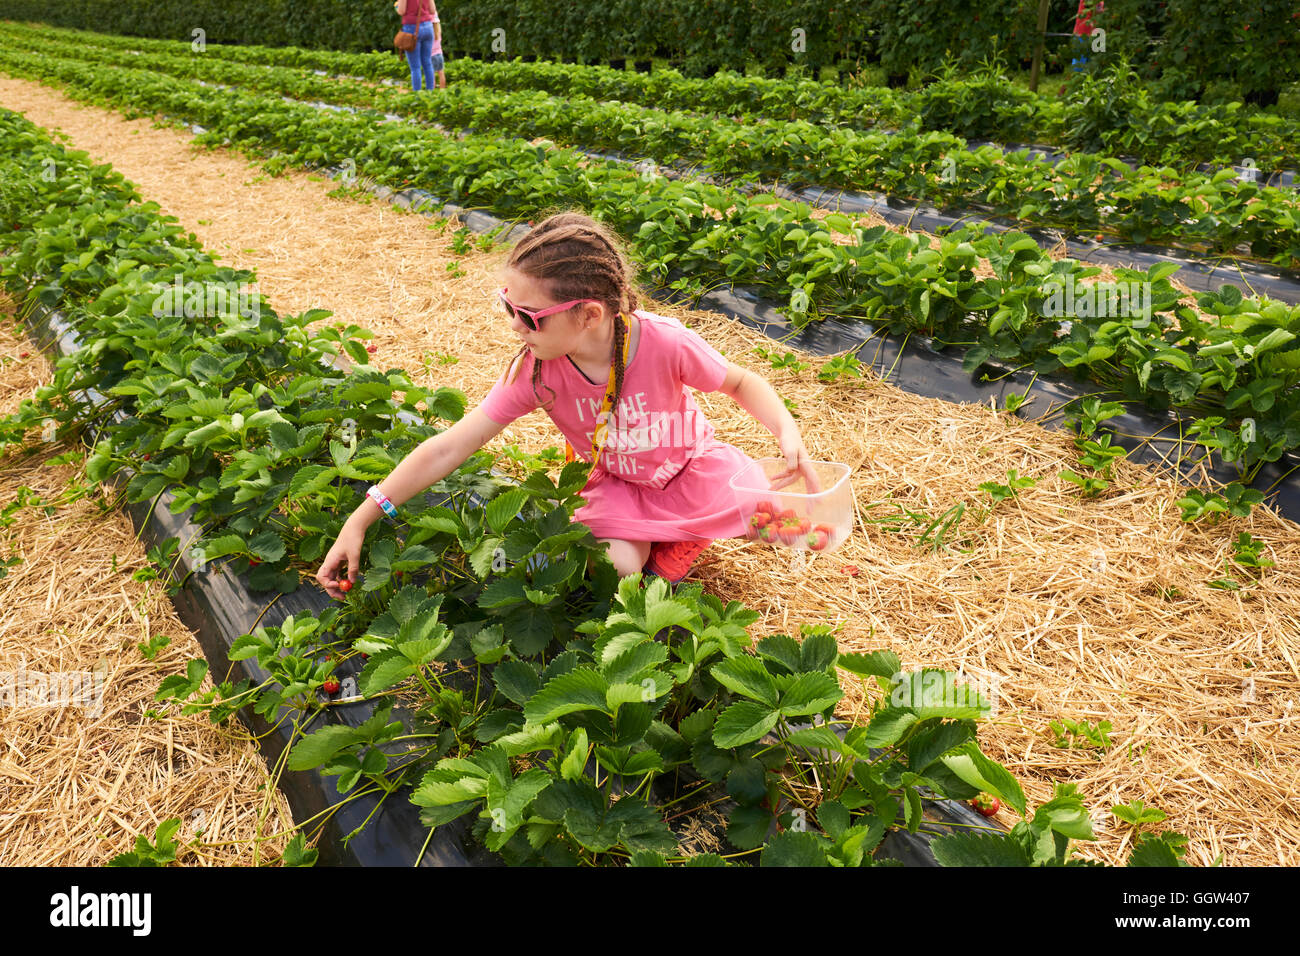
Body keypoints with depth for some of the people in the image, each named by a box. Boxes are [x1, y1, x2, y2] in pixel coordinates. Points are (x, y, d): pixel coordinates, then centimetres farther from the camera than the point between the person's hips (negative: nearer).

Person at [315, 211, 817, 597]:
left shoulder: (665, 343, -32)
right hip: (617, 482, 0)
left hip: (691, 469, 1)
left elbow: (742, 382, -12)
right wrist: (360, 520, -27)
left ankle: (673, 548, 8)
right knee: (621, 568, -26)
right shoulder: (535, 370, -25)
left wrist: (788, 432, -32)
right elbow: (449, 447, -25)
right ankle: (644, 543, 11)